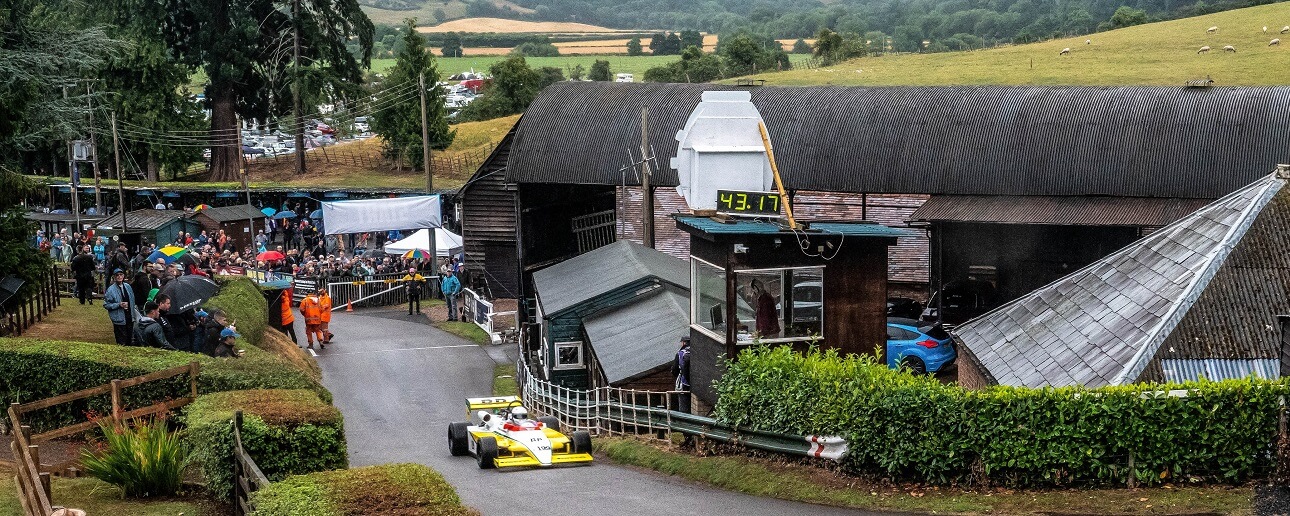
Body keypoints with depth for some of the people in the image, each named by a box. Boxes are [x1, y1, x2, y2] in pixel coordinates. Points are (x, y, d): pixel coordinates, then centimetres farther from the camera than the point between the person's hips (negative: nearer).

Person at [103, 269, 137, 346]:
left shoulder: (128, 287, 7)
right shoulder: (111, 290, -9)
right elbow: (106, 305, -9)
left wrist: (134, 315, 11)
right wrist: (119, 305, -20)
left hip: (129, 317, 5)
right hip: (119, 319, -5)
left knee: (130, 342, 12)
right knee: (122, 343, -3)